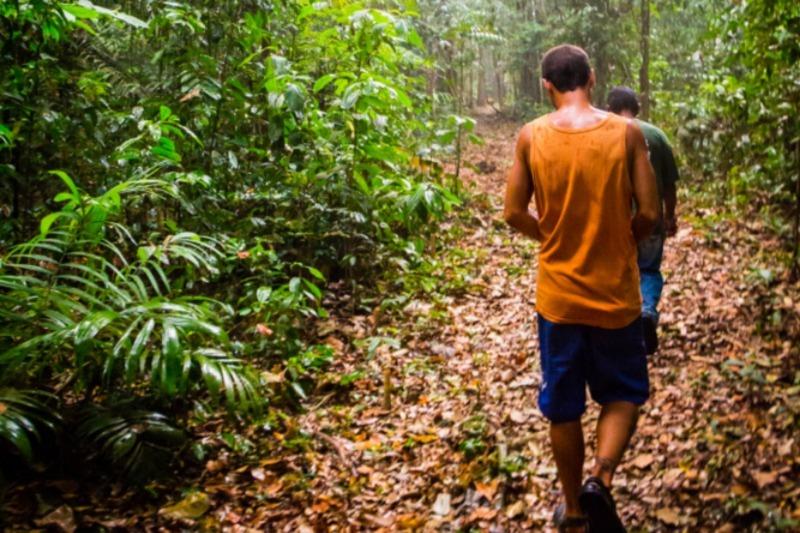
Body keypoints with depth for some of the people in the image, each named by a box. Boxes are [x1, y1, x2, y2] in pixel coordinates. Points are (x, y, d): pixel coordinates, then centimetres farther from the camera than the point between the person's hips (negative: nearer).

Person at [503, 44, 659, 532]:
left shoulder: (531, 136, -6)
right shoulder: (627, 132, -8)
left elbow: (515, 215, -3)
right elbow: (650, 213, -8)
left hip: (558, 295, 1)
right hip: (616, 292, -1)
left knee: (563, 406, 15)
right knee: (624, 394, 19)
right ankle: (601, 479, -3)